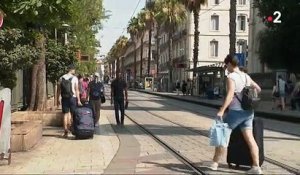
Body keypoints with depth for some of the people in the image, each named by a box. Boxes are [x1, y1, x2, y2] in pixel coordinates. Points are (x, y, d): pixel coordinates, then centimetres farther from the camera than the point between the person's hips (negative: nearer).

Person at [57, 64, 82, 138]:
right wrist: (78, 100, -5)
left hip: (64, 98, 3)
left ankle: (66, 131, 5)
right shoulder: (74, 78, -4)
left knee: (65, 114, 7)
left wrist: (58, 99, 12)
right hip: (72, 98, -3)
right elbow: (77, 90, -7)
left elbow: (58, 90, 5)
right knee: (73, 114, 9)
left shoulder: (61, 78, 5)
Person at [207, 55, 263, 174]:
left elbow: (230, 95, -25)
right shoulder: (246, 77, 12)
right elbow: (258, 89, 23)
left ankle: (214, 163, 12)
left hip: (236, 111, -7)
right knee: (250, 138, 4)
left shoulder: (231, 77, -11)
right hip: (248, 111, 7)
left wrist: (221, 110, -30)